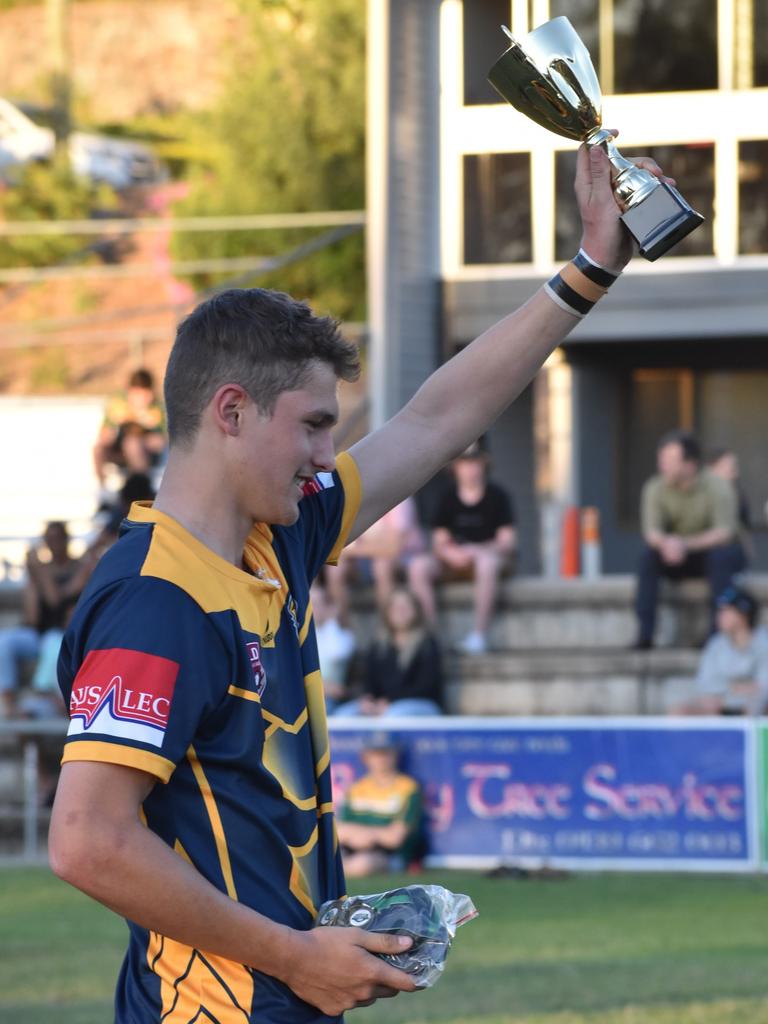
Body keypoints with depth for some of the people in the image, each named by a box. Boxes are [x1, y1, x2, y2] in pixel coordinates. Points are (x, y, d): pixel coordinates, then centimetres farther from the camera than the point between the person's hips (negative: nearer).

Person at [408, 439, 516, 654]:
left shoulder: (497, 495, -2)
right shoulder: (448, 499, 6)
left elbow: (507, 541, -6)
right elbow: (439, 542, 7)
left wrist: (477, 550, -22)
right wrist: (451, 553, -17)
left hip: (490, 554, -3)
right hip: (453, 561, 3)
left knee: (486, 562, -40)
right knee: (419, 565, -25)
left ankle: (480, 634, -37)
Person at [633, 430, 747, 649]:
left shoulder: (718, 488, -19)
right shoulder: (655, 489, -10)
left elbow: (724, 533, -29)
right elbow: (651, 532, -18)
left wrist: (686, 544, -44)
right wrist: (665, 543, -43)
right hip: (677, 559, 3)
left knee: (721, 554, -36)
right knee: (648, 555, -26)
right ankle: (644, 633, -31)